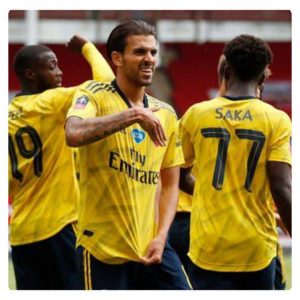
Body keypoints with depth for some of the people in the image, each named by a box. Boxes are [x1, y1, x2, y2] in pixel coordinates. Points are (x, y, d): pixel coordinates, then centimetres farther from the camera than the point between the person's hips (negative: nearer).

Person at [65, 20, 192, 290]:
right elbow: (74, 134, -27)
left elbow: (170, 185, 13)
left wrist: (161, 236, -1)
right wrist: (133, 115, -31)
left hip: (151, 247, 5)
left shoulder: (166, 114, 10)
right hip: (103, 249, -5)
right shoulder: (95, 95, -5)